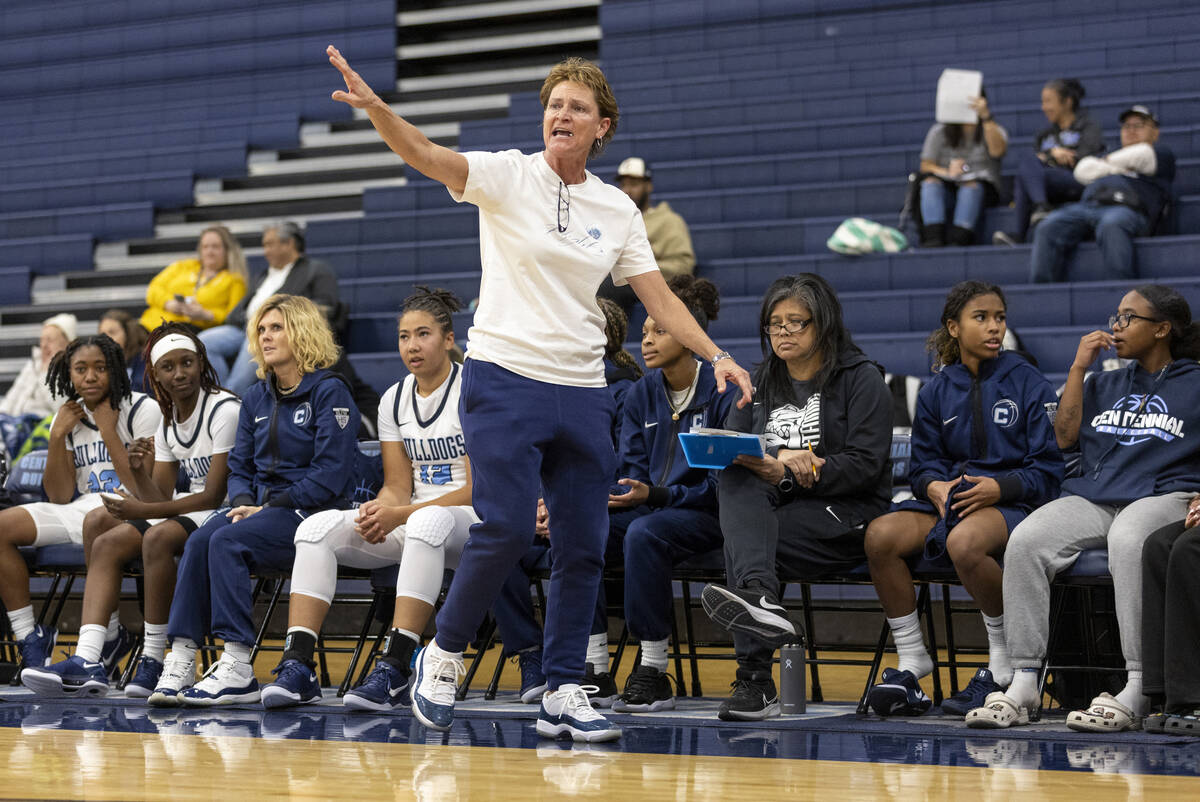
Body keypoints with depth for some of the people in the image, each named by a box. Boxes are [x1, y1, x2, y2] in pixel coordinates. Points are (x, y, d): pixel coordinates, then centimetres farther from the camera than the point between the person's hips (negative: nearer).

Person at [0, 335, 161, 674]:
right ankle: (28, 636, -9)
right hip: (83, 511, 6)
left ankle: (109, 637, -24)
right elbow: (60, 497, 7)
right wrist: (58, 437, -3)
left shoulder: (142, 411, -4)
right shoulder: (69, 418, 12)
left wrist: (108, 431, -13)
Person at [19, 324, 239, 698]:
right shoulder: (169, 423, 13)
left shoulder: (225, 410, -13)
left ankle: (153, 660, -25)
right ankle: (87, 661, -20)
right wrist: (139, 471, -10)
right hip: (189, 513, 9)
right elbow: (160, 499, 12)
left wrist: (142, 511, -19)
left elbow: (214, 495, -18)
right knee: (106, 542, -8)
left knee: (159, 536, -34)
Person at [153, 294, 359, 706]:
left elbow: (330, 475, -13)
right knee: (200, 539, -24)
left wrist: (270, 506, -15)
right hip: (262, 507, 6)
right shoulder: (256, 398, 17)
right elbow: (239, 464, 18)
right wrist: (243, 502, -5)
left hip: (312, 514, -6)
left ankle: (237, 669, -32)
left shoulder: (329, 392, -5)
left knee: (227, 541, -30)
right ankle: (180, 660, -30)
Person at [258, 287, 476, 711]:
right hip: (410, 522, 6)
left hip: (473, 523, -6)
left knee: (427, 521, -41)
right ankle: (297, 666, -27)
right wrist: (377, 512, -16)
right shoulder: (393, 399, 9)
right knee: (319, 526, -17)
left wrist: (399, 516, -22)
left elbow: (478, 490, -14)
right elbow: (398, 487, 9)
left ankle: (393, 671, -44)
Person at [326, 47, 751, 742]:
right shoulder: (508, 176, -2)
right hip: (506, 378, -4)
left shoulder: (618, 209, 9)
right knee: (506, 529, -15)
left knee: (584, 546, 2)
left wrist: (716, 355, -2)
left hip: (583, 392, 4)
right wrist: (373, 105, -36)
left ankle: (564, 694, 11)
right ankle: (444, 654, 8)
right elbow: (427, 156, -18)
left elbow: (659, 296, 11)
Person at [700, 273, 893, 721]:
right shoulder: (759, 385, 19)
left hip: (842, 517, -4)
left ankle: (755, 680, -39)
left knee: (738, 541, -30)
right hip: (767, 510, 4)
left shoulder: (861, 379, 3)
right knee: (736, 482, -31)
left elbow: (865, 465, -8)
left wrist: (783, 474, -16)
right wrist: (778, 461, -17)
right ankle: (759, 599, -55)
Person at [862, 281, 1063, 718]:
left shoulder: (1029, 383, 3)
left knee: (964, 542, -39)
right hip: (948, 498, 4)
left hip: (1011, 502, -4)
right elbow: (923, 463, 15)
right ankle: (911, 663, -12)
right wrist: (934, 486, -9)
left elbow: (1047, 470, -2)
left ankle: (1003, 663, -17)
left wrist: (998, 487, -19)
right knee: (881, 534, -25)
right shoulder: (936, 391, 15)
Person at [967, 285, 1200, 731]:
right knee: (1026, 540, -26)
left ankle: (1136, 692, -42)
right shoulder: (1105, 384, 27)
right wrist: (1078, 368, 11)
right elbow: (1065, 437, 15)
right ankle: (1023, 685, -28)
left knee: (1127, 540, -41)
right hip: (1095, 498, 5)